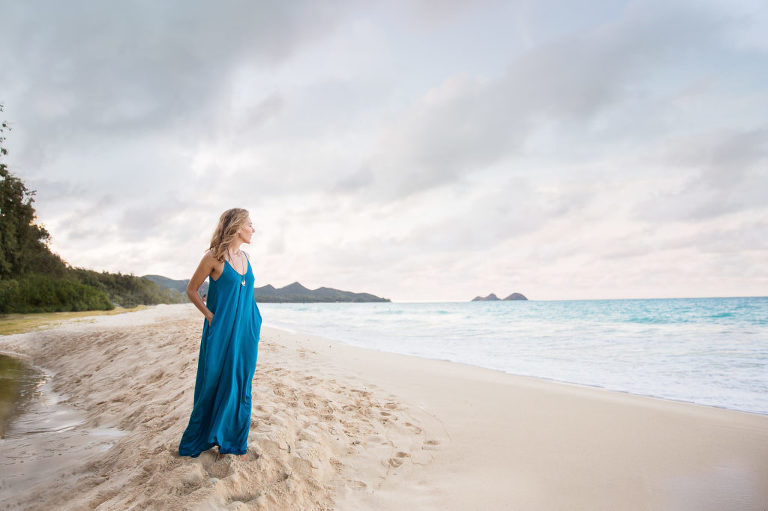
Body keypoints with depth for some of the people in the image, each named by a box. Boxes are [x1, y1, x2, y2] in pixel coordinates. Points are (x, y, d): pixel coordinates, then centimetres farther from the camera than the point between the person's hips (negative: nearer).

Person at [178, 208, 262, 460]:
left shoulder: (245, 257, 10)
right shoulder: (214, 257, -9)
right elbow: (191, 290, -2)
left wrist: (254, 319, 12)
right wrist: (211, 316, -9)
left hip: (245, 330, 6)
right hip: (221, 332, -6)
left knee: (240, 385, 10)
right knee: (216, 384, 2)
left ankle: (234, 442, 22)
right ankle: (201, 439, 21)